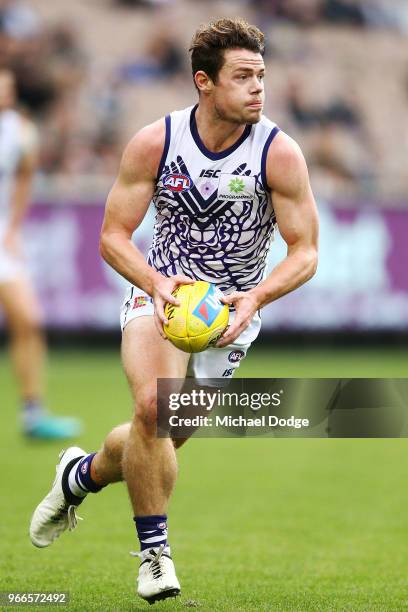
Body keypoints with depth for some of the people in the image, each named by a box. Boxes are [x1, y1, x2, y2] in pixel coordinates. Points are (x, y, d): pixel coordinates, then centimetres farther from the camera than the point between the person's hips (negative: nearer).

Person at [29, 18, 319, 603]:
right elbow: (113, 235, -5)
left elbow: (304, 252, -9)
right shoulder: (154, 143, -11)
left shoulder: (280, 153, -14)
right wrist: (156, 282, -25)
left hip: (232, 314, 1)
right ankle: (155, 553, -11)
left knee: (155, 441, 4)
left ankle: (83, 474, 39)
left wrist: (255, 297, -27)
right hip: (160, 293, -1)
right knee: (153, 404, -28)